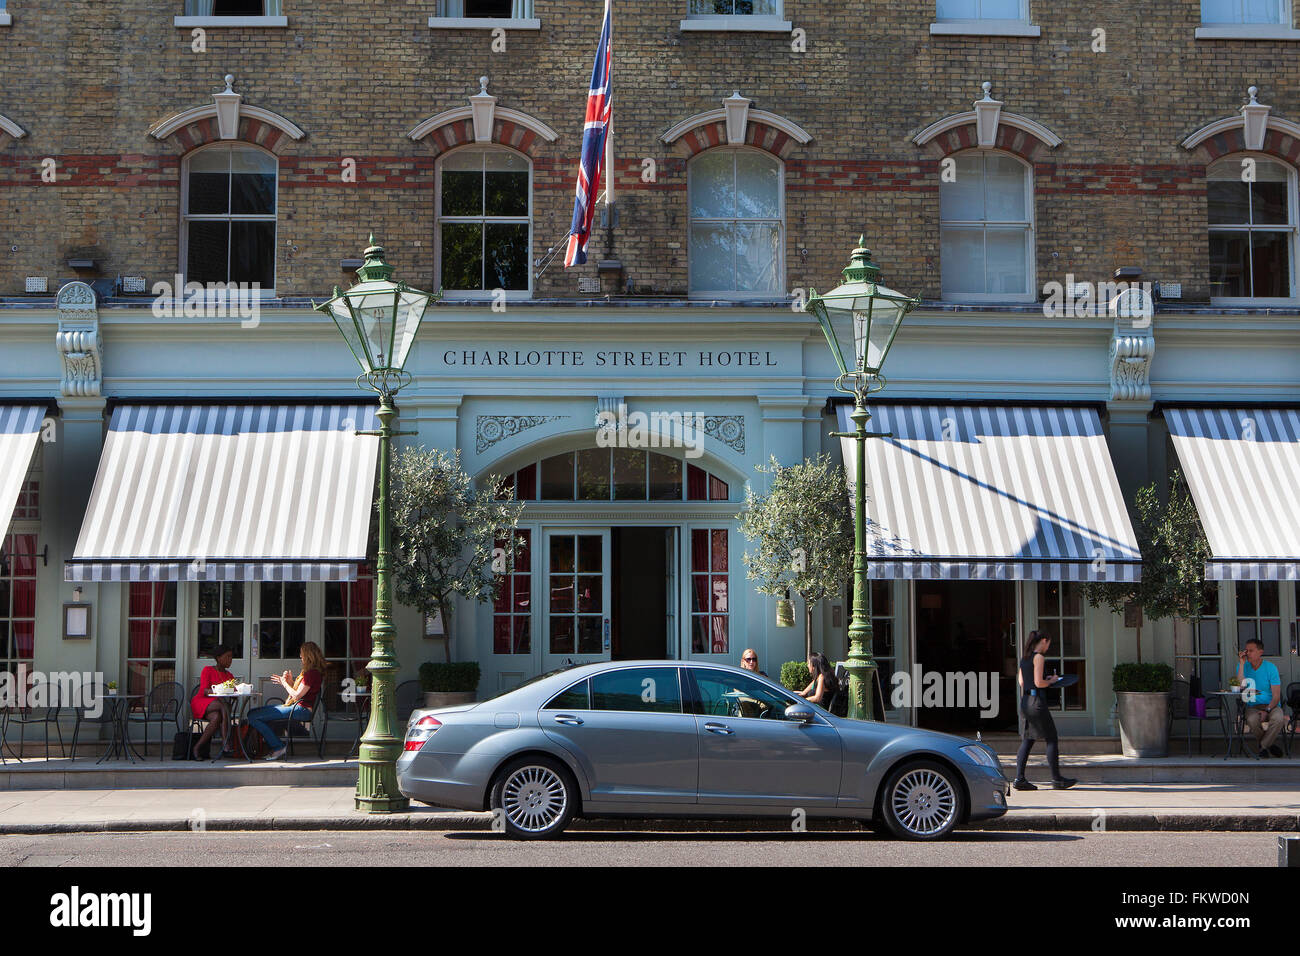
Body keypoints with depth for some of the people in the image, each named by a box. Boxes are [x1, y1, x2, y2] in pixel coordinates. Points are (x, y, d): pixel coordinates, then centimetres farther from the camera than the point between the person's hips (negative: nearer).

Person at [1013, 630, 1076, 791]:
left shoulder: (1024, 657, 15)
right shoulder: (1039, 657, -11)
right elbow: (1038, 683, -17)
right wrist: (1051, 681, 2)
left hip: (1025, 701, 8)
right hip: (1037, 701, -8)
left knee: (1027, 740, 8)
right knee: (1051, 738, 1)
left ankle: (1019, 778, 0)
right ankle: (1057, 779, 4)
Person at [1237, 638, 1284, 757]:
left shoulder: (1271, 668, -3)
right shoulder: (1243, 666, 4)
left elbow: (1276, 696, -6)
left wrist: (1267, 710, -23)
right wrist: (1241, 664, -14)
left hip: (1271, 705, -1)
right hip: (1252, 706, 1)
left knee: (1278, 718, -35)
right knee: (1252, 720, -34)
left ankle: (1263, 746, -12)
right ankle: (1269, 744, -7)